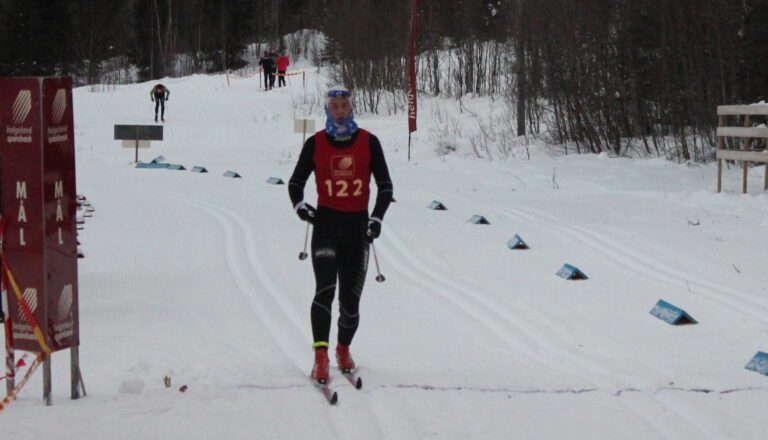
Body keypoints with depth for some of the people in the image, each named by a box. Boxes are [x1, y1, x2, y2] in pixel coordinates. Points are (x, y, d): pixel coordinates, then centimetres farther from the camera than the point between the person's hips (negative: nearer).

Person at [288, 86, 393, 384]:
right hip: (326, 223, -1)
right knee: (325, 289, -16)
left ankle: (344, 349, 27)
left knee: (351, 296, 5)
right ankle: (321, 357, -18)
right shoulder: (315, 143, 3)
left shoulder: (368, 142, 4)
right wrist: (299, 205, -9)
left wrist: (376, 218, -3)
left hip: (357, 225, 1)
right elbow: (296, 182, 11)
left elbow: (385, 186, 9)